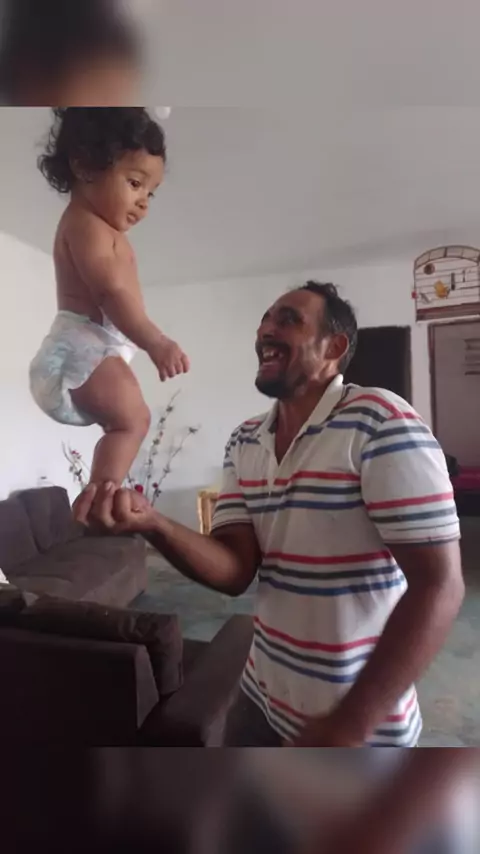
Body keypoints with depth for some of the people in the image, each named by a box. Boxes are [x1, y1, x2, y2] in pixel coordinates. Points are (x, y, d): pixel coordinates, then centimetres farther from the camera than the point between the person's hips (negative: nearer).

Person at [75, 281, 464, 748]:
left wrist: (350, 726, -21)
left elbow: (440, 586, -22)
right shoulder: (244, 442, -1)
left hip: (361, 717, -6)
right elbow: (235, 570, -6)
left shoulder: (380, 420, -20)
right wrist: (152, 523, -24)